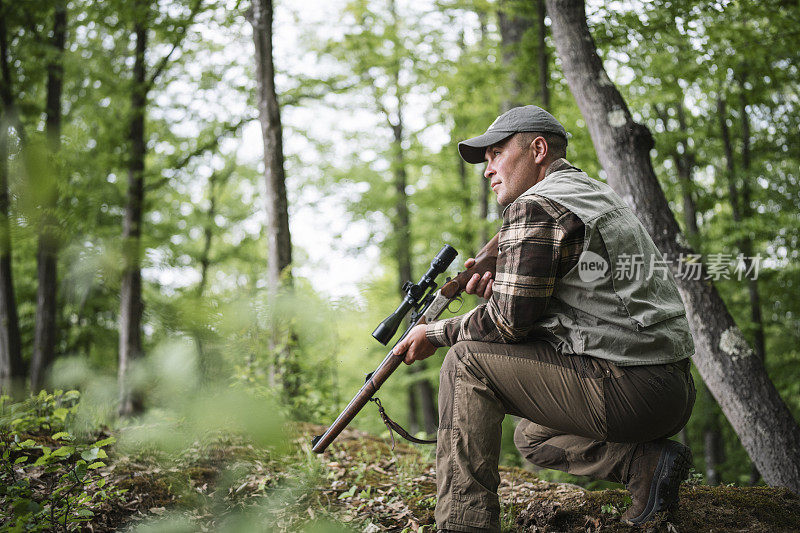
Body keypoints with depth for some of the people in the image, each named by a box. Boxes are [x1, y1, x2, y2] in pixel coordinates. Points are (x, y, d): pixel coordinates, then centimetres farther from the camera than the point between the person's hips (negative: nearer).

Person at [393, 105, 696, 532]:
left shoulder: (535, 206, -10)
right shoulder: (599, 195, 21)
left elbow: (509, 322, -14)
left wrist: (436, 334, 1)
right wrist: (503, 289, 13)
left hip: (627, 390, -10)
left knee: (467, 361, -5)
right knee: (532, 437, 27)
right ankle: (646, 461, 7)